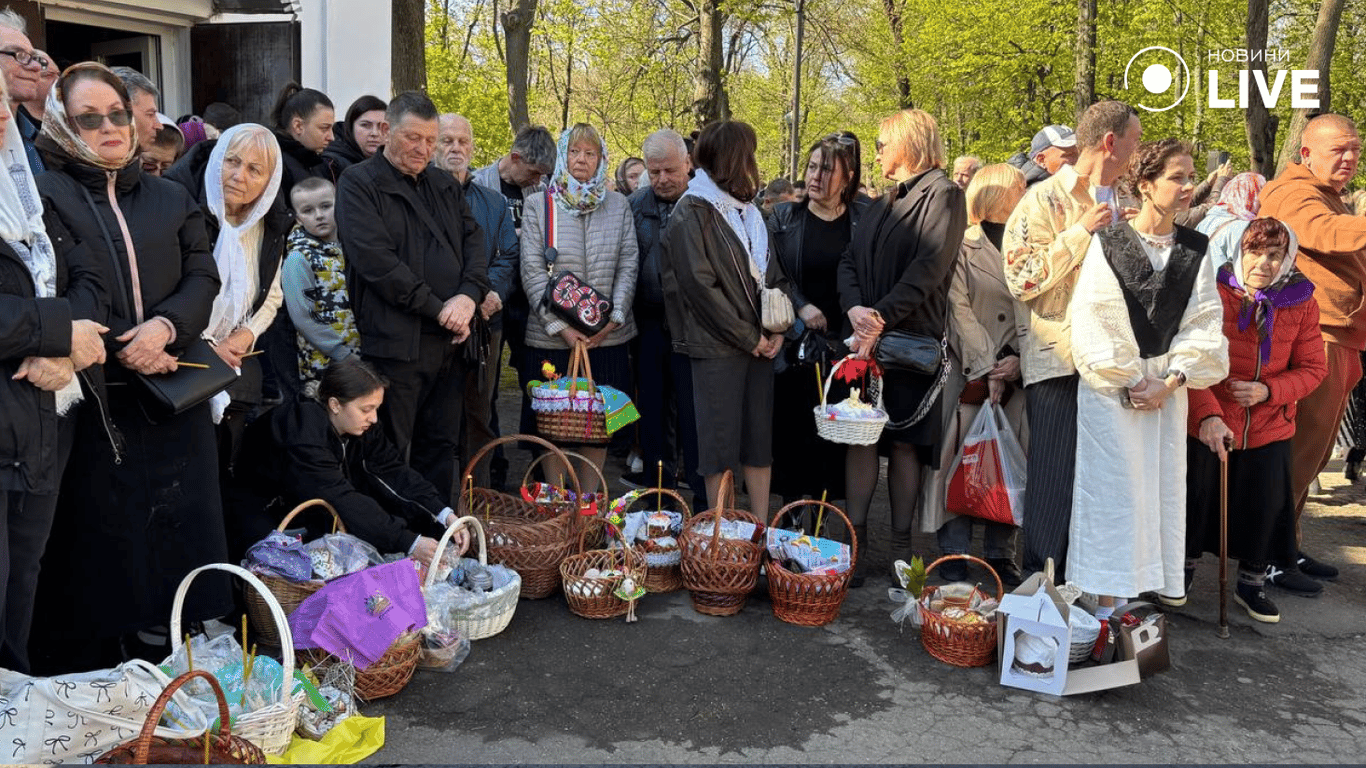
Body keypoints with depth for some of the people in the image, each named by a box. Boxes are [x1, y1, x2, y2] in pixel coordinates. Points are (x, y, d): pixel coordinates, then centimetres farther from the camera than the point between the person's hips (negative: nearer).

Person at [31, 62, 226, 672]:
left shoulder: (171, 199, 15)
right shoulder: (44, 196, 1)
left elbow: (203, 278, 6)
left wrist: (166, 327, -13)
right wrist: (119, 350, -15)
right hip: (93, 404, -3)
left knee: (175, 531, 5)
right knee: (98, 534, 1)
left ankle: (162, 661, 19)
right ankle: (86, 684, 14)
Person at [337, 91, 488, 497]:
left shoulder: (446, 186, 18)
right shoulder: (358, 183, -2)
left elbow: (473, 242, 11)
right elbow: (376, 259, -14)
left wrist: (469, 296, -10)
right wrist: (438, 309, -14)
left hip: (449, 340, 6)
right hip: (395, 340, -6)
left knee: (440, 448, 12)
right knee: (391, 454, 0)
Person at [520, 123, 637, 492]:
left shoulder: (618, 204, 8)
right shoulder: (537, 204, 3)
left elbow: (629, 264, 4)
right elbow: (532, 271, -4)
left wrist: (614, 317, -9)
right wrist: (559, 326, -12)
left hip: (608, 337, 2)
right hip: (551, 338, -1)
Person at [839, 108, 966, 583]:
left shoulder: (942, 195, -3)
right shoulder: (883, 203, 19)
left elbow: (928, 269, -15)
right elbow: (849, 261, 10)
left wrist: (882, 317, -22)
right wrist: (855, 308, -10)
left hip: (911, 336, -6)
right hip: (866, 336, 6)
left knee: (904, 441, 0)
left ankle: (901, 545, 10)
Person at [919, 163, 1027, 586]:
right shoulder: (964, 246, 2)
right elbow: (960, 310, -6)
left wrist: (1016, 360, -10)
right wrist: (987, 370, -13)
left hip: (1016, 373, 3)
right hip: (970, 371, -3)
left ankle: (1001, 552, 13)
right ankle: (954, 554, 6)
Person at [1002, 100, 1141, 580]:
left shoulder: (1119, 206, 17)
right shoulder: (1044, 200, -5)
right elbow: (1021, 277, -16)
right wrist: (1080, 233, -14)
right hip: (1059, 362, -7)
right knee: (1056, 479, -3)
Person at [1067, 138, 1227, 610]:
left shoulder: (1195, 249, 6)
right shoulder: (1109, 244, -5)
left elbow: (1204, 322, 1)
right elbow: (1096, 322, -9)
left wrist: (1171, 381, -10)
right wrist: (1133, 381, -12)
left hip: (1167, 386, 4)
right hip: (1110, 386, -4)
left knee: (1164, 481, 8)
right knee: (1113, 483, -2)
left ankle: (1160, 580, 20)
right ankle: (1109, 596, 6)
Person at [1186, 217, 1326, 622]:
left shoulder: (1301, 301, -5)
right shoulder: (1213, 292, -14)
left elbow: (1312, 368, 0)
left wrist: (1268, 391, -18)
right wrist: (1207, 415, -29)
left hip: (1269, 428, 2)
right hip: (1208, 426, -2)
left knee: (1265, 507, 8)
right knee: (1196, 498, 8)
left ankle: (1251, 584, 30)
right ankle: (1185, 568, 33)